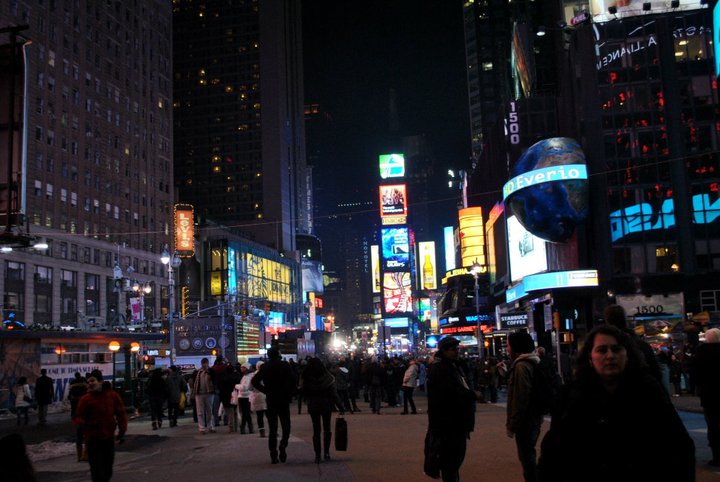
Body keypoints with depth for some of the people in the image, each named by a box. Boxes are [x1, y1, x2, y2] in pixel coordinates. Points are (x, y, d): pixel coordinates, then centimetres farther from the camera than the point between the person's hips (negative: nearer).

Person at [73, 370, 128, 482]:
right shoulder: (85, 399, -5)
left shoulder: (113, 396, 0)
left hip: (109, 437, 3)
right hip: (93, 439, -2)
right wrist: (79, 423, -26)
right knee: (97, 469, -6)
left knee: (107, 469, 15)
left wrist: (122, 430, -1)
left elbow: (121, 413, 4)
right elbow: (79, 416, -4)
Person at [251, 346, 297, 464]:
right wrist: (289, 393, -4)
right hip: (284, 400, -2)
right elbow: (293, 379, -15)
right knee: (286, 426, 8)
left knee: (272, 429, 8)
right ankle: (283, 446, -17)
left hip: (271, 401, 2)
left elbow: (254, 381, -2)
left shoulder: (265, 367, 2)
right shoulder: (285, 365, -5)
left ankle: (273, 455, 3)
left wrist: (265, 391, 3)